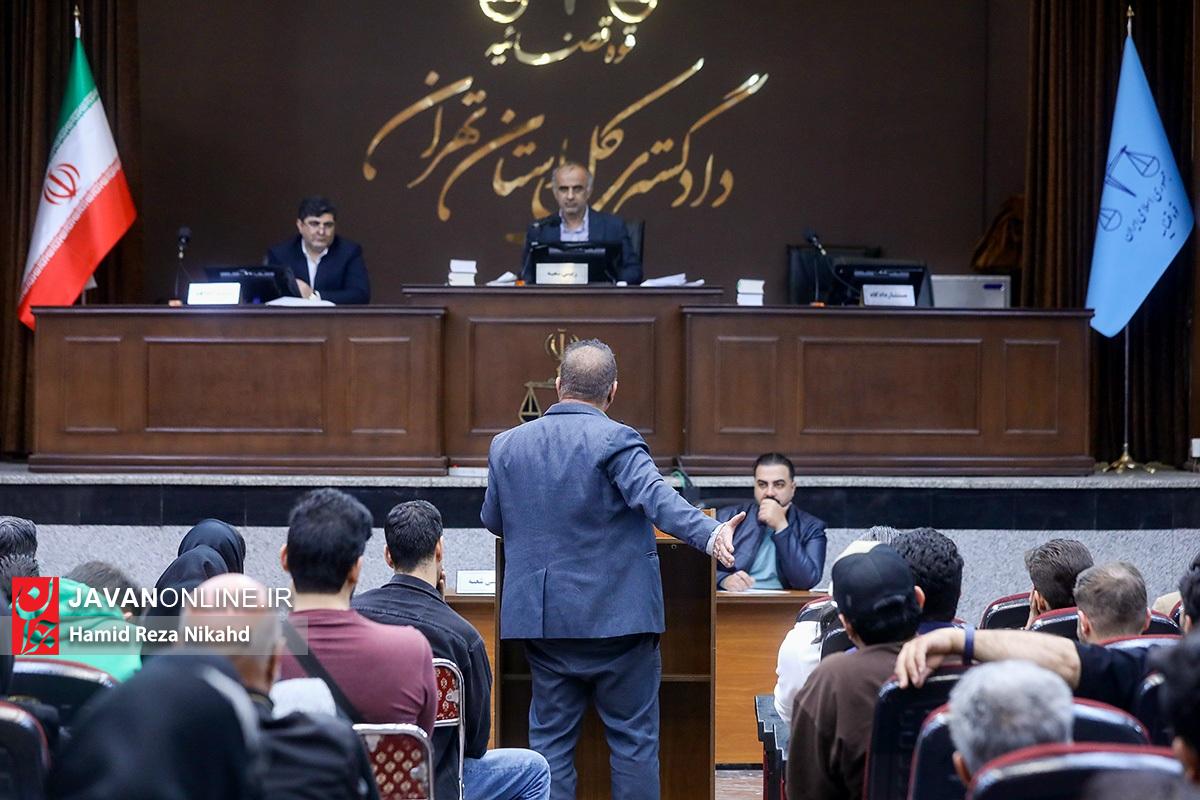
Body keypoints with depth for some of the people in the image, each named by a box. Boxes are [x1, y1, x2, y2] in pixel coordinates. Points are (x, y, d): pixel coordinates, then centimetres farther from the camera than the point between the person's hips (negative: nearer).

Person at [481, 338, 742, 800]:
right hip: (617, 618, -4)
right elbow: (656, 497, -26)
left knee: (550, 741, 9)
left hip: (544, 620, 4)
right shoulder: (616, 441, -11)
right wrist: (710, 535, -38)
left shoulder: (507, 446, 5)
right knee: (633, 739, 5)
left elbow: (493, 521, 16)